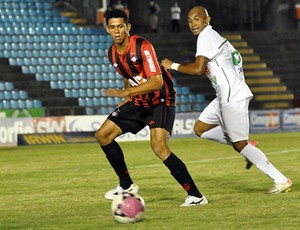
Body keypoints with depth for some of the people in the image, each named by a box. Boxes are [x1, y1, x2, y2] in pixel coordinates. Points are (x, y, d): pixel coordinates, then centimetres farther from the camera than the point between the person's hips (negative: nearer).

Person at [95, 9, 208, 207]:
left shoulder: (143, 47, -22)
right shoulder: (112, 54, 2)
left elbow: (156, 81, -31)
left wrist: (126, 92, -37)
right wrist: (125, 100, 19)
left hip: (161, 100, -8)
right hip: (139, 102, 8)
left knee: (159, 146, -27)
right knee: (102, 135, 4)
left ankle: (196, 196, -22)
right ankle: (127, 186, 18)